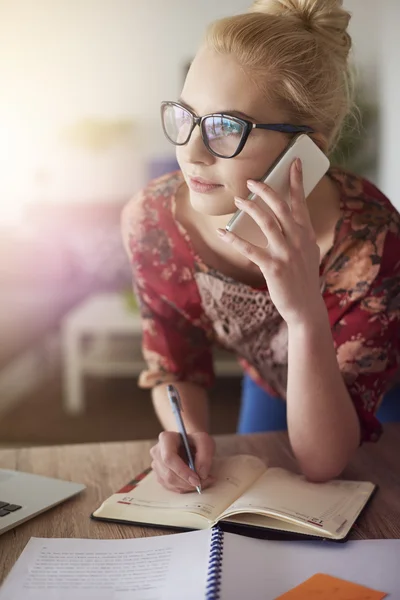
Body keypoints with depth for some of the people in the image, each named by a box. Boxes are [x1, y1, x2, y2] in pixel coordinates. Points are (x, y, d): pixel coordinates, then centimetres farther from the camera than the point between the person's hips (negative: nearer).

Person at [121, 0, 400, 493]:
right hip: (269, 391, 4)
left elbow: (322, 463, -37)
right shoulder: (151, 220, -29)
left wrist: (307, 318, -53)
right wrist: (186, 433, -34)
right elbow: (175, 367, -12)